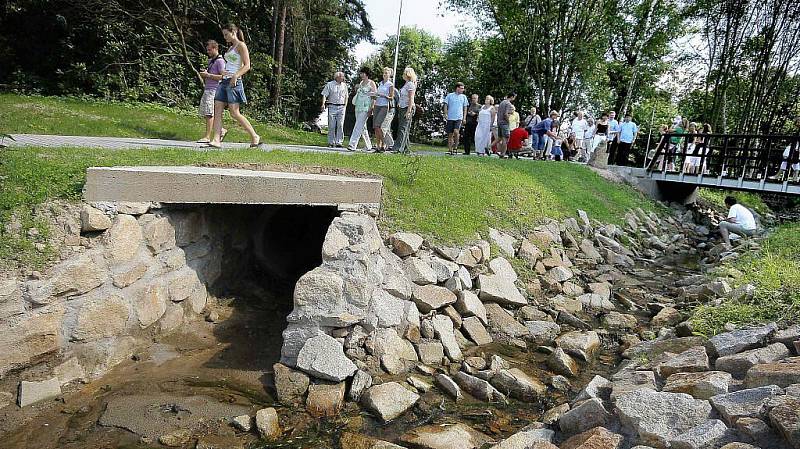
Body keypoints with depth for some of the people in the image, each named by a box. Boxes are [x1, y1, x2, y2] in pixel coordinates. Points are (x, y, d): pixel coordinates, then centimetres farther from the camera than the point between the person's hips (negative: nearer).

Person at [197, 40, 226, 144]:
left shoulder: (220, 61, -7)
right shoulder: (210, 60, 21)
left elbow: (222, 76, -16)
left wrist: (208, 75, -16)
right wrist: (204, 74, 9)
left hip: (214, 90, -10)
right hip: (207, 89, 10)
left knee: (209, 113, -11)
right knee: (203, 113, 9)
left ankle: (207, 137, -8)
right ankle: (221, 130, 18)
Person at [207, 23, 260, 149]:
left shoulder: (241, 45, -3)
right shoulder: (231, 48, 22)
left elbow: (247, 66, -14)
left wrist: (235, 76, -25)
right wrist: (224, 72, 17)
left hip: (234, 82, -9)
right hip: (224, 81, 9)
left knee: (234, 113, -11)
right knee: (217, 111, -3)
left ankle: (255, 137, 0)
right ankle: (216, 140, -7)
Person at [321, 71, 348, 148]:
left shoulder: (344, 85, 14)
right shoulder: (330, 84, 3)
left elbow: (346, 96, 21)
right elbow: (324, 95, -1)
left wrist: (345, 106, 11)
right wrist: (323, 104, -14)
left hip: (341, 107, 3)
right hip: (332, 106, -2)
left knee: (340, 125, -5)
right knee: (331, 126, -1)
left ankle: (339, 142, -3)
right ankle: (331, 142, 6)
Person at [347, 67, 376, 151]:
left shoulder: (371, 83, -4)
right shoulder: (361, 83, 17)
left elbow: (374, 96, -10)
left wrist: (371, 108, -18)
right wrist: (356, 88, 9)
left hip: (366, 108, -8)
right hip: (358, 107, 8)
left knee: (358, 126, -15)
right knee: (363, 127, 10)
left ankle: (353, 144, -21)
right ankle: (368, 146, 19)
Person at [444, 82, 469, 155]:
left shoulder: (463, 97, 10)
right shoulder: (450, 95, 5)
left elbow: (465, 108, 13)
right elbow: (446, 105, 7)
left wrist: (464, 118, 5)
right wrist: (445, 114, -3)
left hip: (459, 118, 0)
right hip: (450, 118, 0)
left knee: (456, 131, -21)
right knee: (450, 134, 3)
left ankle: (455, 147, -7)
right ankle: (450, 149, 11)